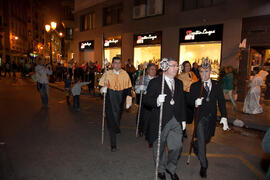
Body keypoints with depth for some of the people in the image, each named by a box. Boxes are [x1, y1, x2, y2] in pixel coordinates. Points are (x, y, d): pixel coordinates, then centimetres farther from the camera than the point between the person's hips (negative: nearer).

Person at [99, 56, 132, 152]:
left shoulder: (124, 74, 1)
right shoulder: (107, 74, -1)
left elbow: (128, 88, 5)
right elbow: (102, 85, 6)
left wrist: (128, 100, 1)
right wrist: (104, 89, -18)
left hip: (120, 100, 1)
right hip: (110, 99, -1)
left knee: (117, 118, 9)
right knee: (111, 120, -4)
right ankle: (113, 144, 3)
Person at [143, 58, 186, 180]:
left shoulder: (179, 83, 12)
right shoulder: (155, 82, -7)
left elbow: (182, 102, 16)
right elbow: (146, 100, -11)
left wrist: (183, 119, 13)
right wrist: (156, 101, -32)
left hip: (176, 122, 4)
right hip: (160, 121, -4)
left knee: (176, 147, 2)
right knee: (159, 148, 12)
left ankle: (171, 168, 32)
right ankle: (161, 169, 39)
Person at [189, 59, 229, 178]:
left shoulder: (217, 85, 5)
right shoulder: (194, 86, -2)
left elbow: (221, 101, 3)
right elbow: (190, 100, -4)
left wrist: (224, 117, -5)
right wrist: (195, 102, -28)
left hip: (211, 117, 3)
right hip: (200, 117, -3)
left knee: (207, 139, 17)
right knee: (201, 142, -2)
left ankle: (195, 145, 49)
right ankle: (203, 166, 15)